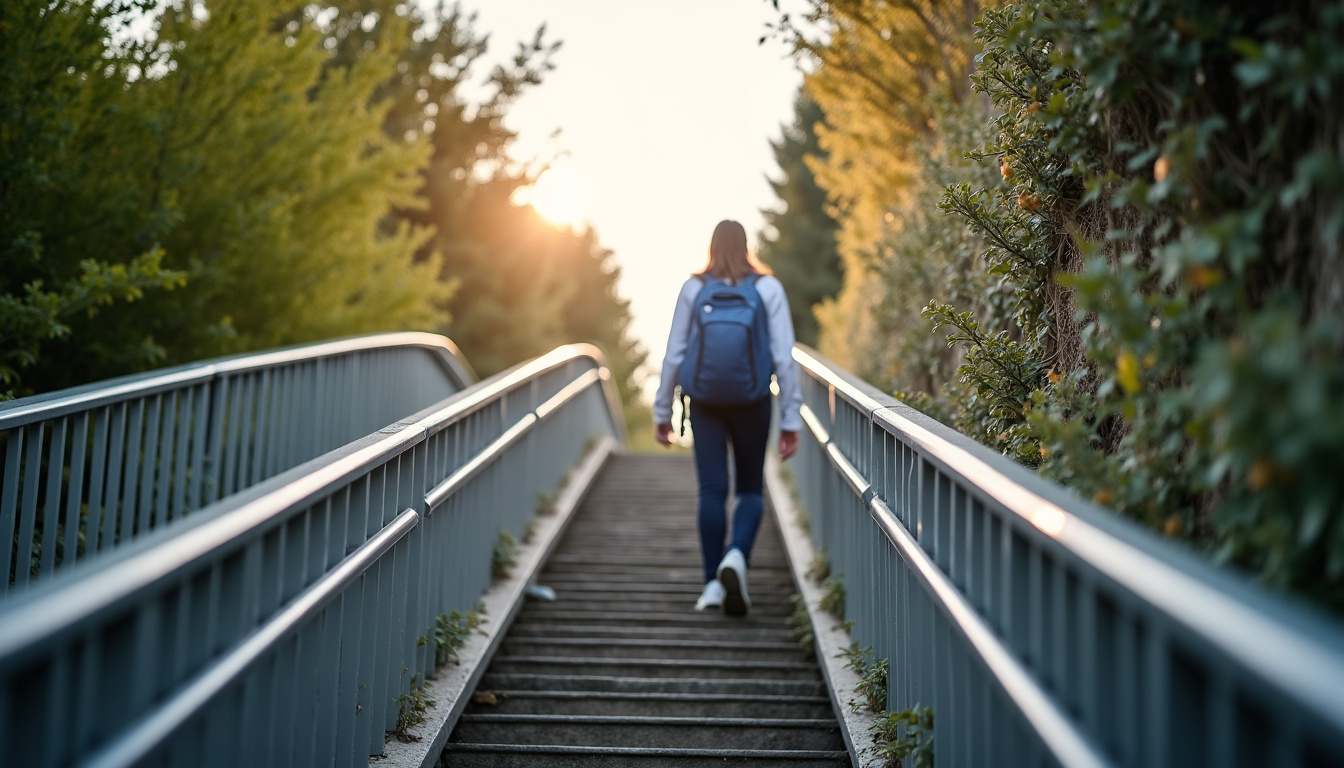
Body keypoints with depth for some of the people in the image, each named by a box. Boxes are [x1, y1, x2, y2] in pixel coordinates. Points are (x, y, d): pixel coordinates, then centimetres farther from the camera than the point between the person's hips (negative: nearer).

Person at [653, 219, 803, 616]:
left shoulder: (693, 288, 1)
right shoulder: (768, 288, -1)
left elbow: (674, 354, 1)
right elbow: (784, 358, -5)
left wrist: (662, 411, 9)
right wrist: (790, 421, -2)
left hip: (706, 401, 0)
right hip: (753, 402, 0)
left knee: (712, 490, 5)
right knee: (750, 489, 11)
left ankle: (713, 583, 5)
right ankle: (737, 555, -14)